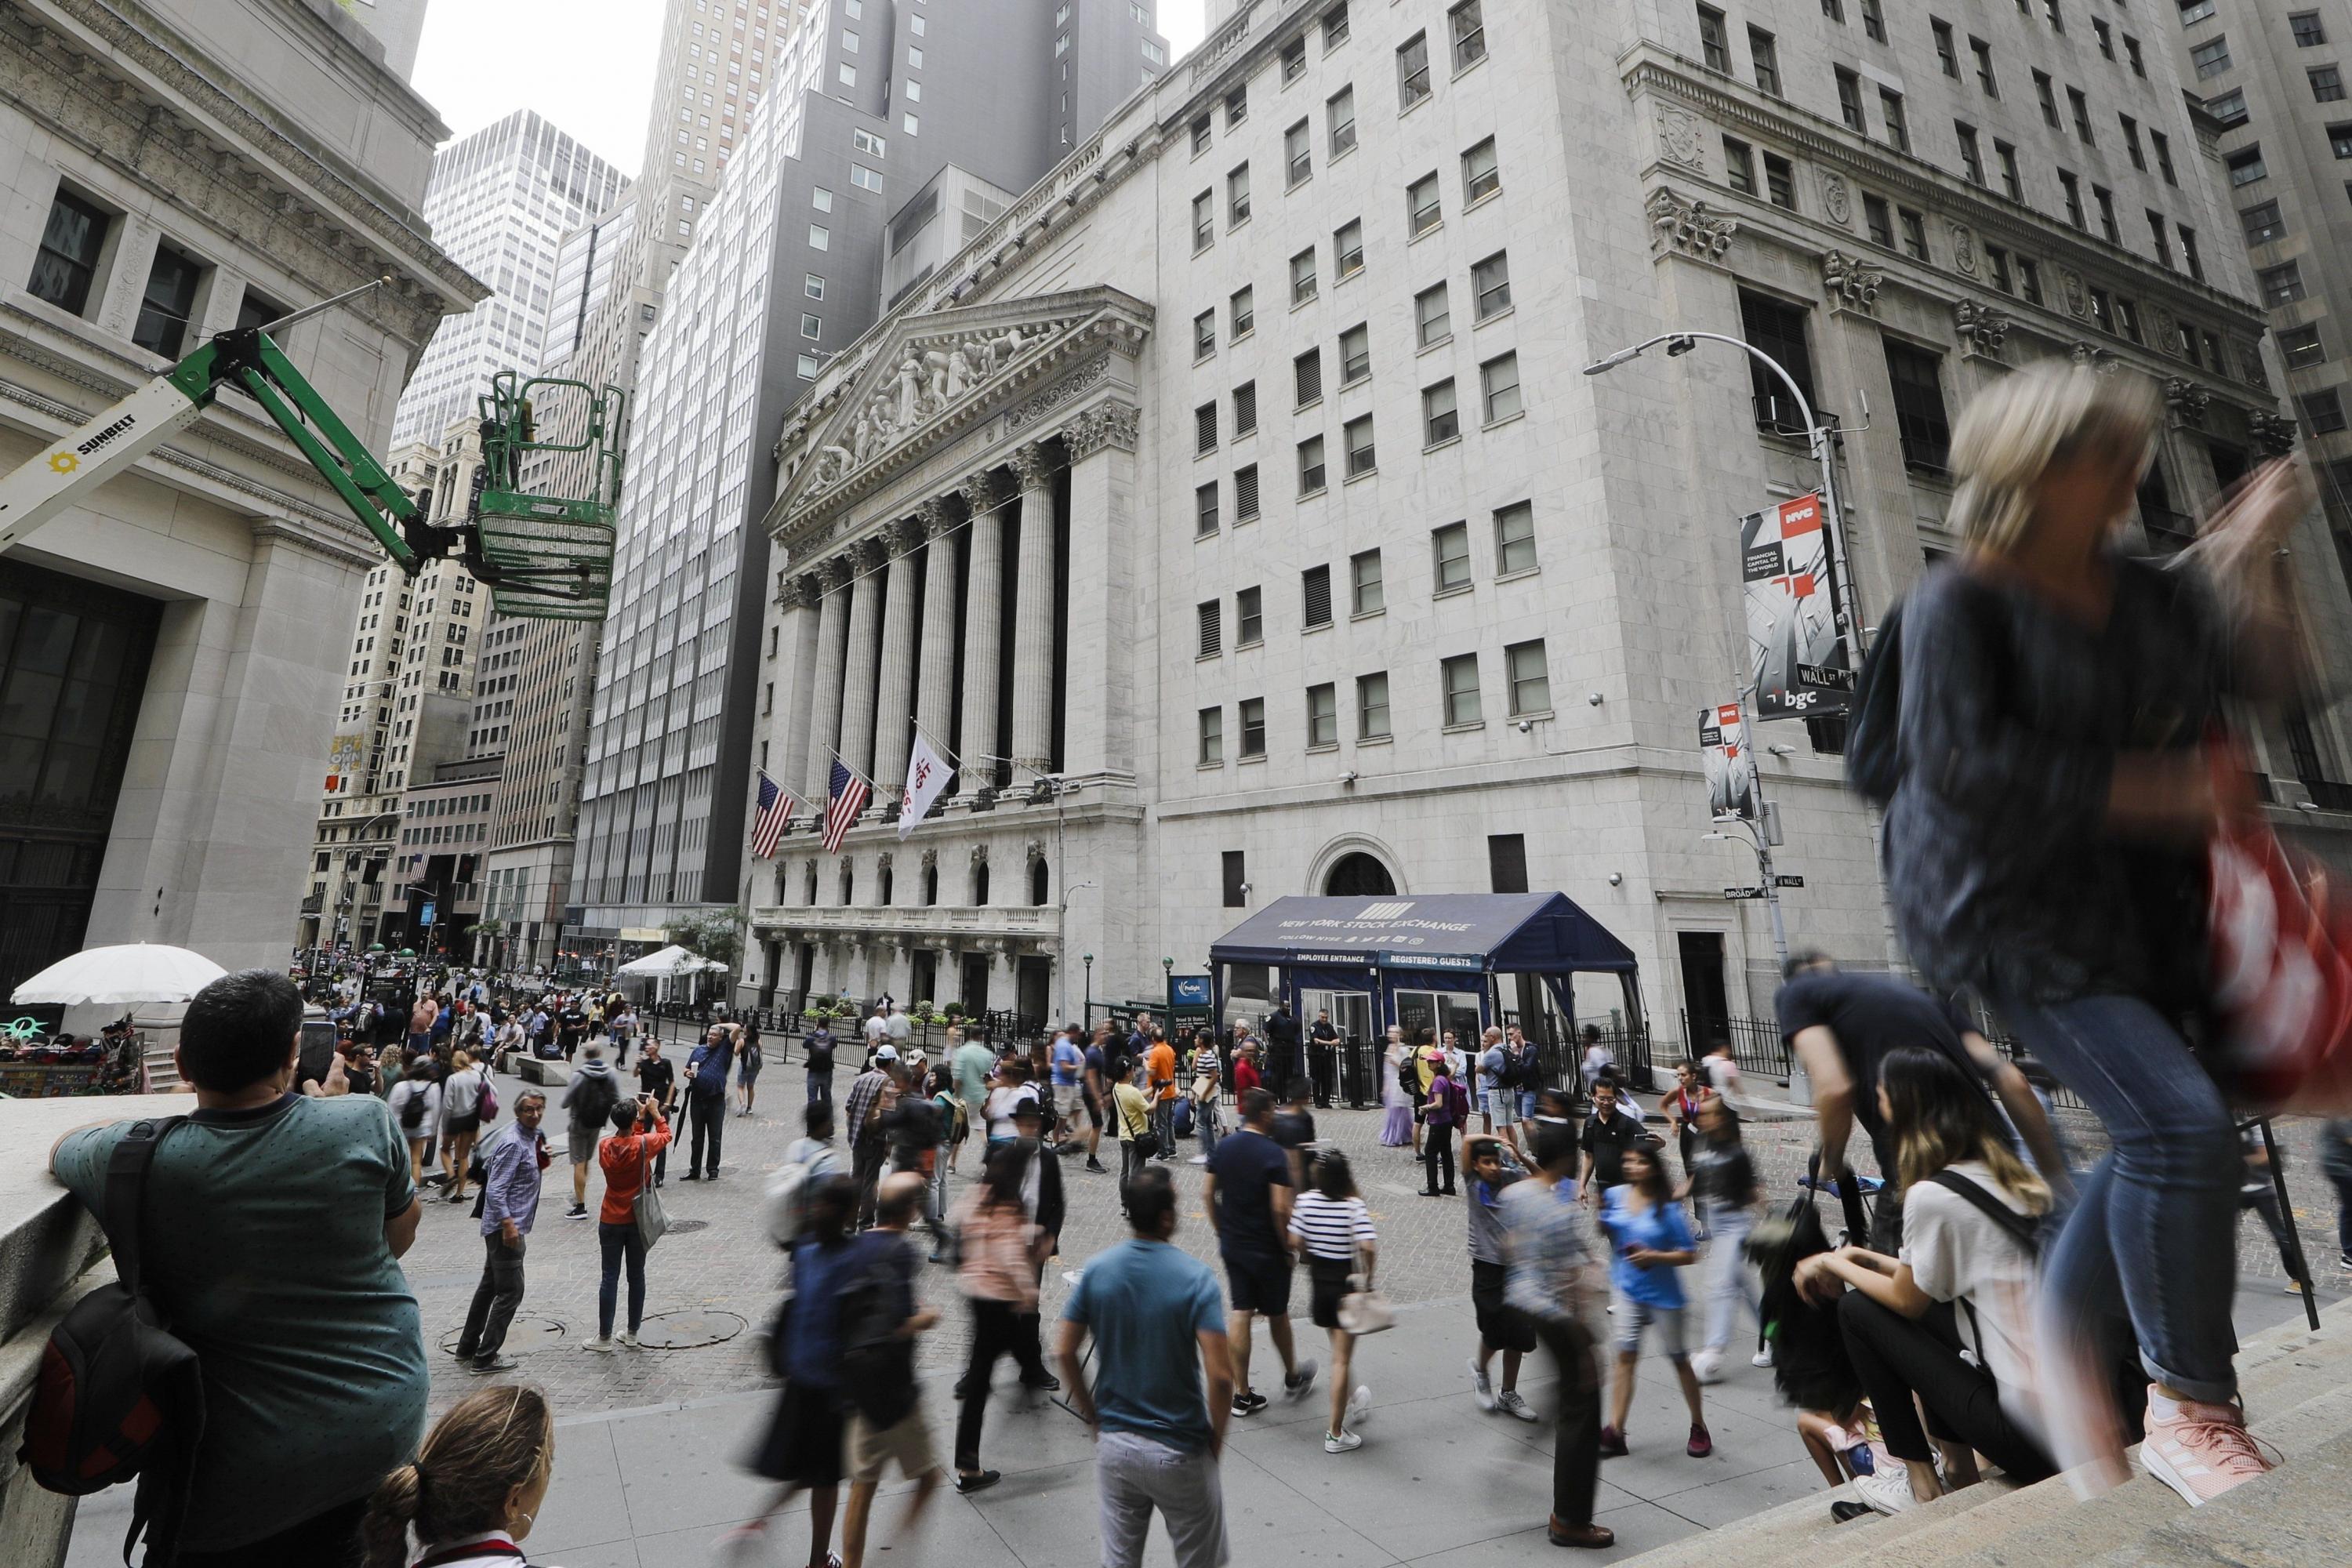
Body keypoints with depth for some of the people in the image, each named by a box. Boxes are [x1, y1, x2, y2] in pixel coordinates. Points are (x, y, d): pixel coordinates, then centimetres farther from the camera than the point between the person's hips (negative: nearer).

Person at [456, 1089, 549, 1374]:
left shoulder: (530, 1136, 7)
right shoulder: (513, 1142, -22)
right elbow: (495, 1191, -23)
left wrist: (540, 1160, 7)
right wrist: (509, 1224, -25)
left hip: (506, 1226, 10)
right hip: (505, 1226, -10)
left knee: (490, 1285, 21)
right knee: (510, 1292, -2)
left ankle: (467, 1347, 34)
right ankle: (486, 1357, 9)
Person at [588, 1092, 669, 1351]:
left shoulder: (604, 1147, -9)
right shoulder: (643, 1145, -17)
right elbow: (665, 1134, 4)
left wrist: (638, 1119, 14)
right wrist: (654, 1112, 11)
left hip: (611, 1222, 1)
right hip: (637, 1220, -1)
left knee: (609, 1278, 9)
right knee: (636, 1276, 11)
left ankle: (605, 1337, 15)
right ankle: (632, 1334, 20)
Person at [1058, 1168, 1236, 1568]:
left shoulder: (1096, 1269, -9)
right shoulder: (1195, 1277, -20)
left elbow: (1065, 1353, -3)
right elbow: (1220, 1375, -23)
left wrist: (1093, 1418, 9)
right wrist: (1216, 1438, -6)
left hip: (1114, 1445, 4)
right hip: (1179, 1453, -3)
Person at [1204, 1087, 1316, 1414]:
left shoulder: (1224, 1147, -1)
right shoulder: (1274, 1153, -20)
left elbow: (1208, 1195, 5)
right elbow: (1280, 1208, -24)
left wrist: (1222, 1231, 15)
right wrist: (1289, 1246, -10)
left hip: (1232, 1247, 5)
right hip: (1267, 1250, -5)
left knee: (1241, 1314, 10)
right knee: (1277, 1314, 15)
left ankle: (1242, 1394, 15)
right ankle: (1292, 1377, 37)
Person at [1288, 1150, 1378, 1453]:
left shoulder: (1306, 1200, -9)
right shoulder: (1354, 1205, -18)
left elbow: (1295, 1242, -9)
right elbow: (1368, 1247, -27)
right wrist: (1367, 1275, -9)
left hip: (1319, 1282, 4)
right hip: (1347, 1283, -4)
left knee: (1339, 1350, 27)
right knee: (1341, 1359, 5)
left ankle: (1349, 1403, 47)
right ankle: (1336, 1433, 12)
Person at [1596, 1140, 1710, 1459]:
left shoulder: (1667, 1209, -17)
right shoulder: (1616, 1195, -6)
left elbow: (1690, 1254, -13)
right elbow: (1607, 1232, 10)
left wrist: (1654, 1256, -25)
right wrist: (1600, 1214, -10)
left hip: (1663, 1294, -3)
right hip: (1628, 1289, 3)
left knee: (1678, 1358, 15)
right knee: (1625, 1356, 3)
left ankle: (1699, 1427, 35)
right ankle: (1614, 1431, 7)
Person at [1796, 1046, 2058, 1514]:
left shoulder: (1931, 1195, -20)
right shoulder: (2008, 1174, 5)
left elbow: (1907, 1300, -5)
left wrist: (1835, 1264, 10)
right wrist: (1865, 1258, 19)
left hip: (2027, 1428, -8)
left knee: (1857, 1308, 4)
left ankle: (1920, 1485, 13)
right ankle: (1959, 1466, 23)